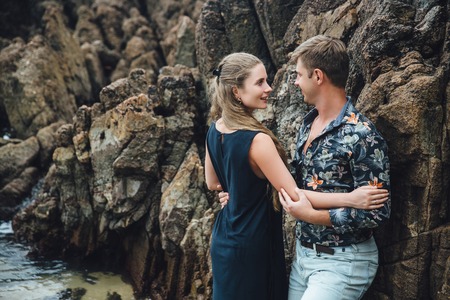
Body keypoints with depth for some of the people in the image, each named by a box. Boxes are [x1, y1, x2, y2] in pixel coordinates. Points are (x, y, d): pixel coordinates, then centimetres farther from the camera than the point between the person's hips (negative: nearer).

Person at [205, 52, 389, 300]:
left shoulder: (215, 130, -1)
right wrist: (351, 199, -28)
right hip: (251, 246, -8)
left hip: (225, 239, 8)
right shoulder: (257, 140, -26)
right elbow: (293, 195, -24)